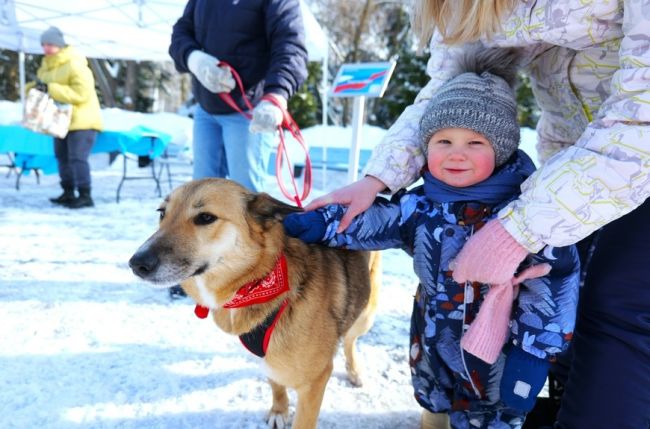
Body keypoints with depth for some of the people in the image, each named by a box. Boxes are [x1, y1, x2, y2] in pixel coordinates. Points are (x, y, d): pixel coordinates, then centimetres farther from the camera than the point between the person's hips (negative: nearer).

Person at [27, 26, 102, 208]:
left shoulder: (75, 65, -17)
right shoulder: (46, 66, 11)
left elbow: (81, 93, -27)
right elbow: (41, 88, 19)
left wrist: (51, 89, -29)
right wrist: (32, 88, -6)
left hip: (82, 120, -9)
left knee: (77, 158, -14)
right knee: (62, 157, 12)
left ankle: (85, 195, -9)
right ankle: (68, 193, 22)